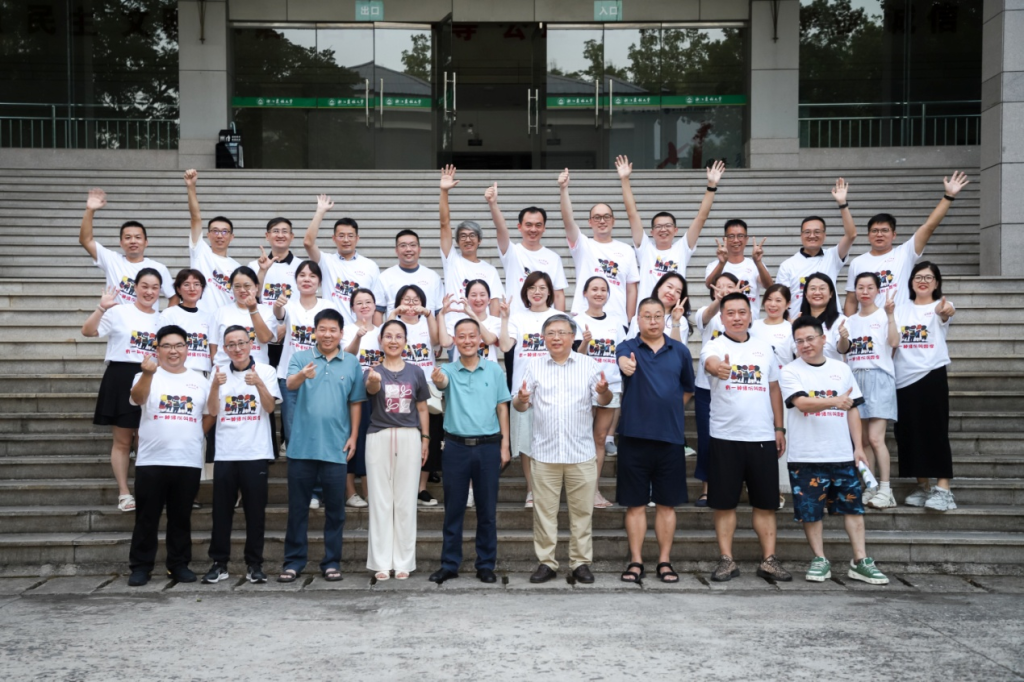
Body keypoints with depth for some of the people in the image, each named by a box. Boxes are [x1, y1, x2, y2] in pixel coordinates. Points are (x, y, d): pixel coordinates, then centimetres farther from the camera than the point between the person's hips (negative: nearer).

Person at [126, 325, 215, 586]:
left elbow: (212, 414, 9)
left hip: (189, 462, 2)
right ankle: (140, 566, 13)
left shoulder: (199, 380, 12)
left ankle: (179, 564, 20)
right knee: (147, 517, 4)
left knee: (181, 517, 10)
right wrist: (148, 373, -37)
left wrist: (215, 386, -6)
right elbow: (138, 398, -18)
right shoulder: (147, 376, 3)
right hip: (151, 460, -2)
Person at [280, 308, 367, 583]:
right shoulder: (300, 358, 2)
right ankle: (294, 561, 17)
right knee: (298, 506, 7)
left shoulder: (352, 363, 5)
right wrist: (302, 375, -39)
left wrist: (353, 436, 4)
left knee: (335, 507, 7)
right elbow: (290, 384, -17)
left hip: (335, 447, 1)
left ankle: (332, 561, 17)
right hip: (302, 446, -1)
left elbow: (355, 402, 10)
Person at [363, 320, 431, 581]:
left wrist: (425, 438, 4)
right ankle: (381, 562, 9)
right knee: (380, 500, 2)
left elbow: (422, 409, 12)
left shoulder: (415, 372, 7)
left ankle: (403, 562, 12)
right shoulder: (373, 372, 1)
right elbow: (371, 388, -23)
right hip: (379, 437, -1)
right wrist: (374, 380, -46)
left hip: (409, 437, 1)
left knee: (406, 501, 4)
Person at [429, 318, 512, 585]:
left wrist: (505, 445, 1)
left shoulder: (494, 370, 4)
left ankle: (486, 565, 18)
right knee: (453, 509, 7)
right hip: (456, 446, 0)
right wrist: (438, 379, -48)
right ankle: (449, 564, 17)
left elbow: (502, 407, 6)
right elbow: (442, 382, -23)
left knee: (487, 510, 7)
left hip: (488, 446, 1)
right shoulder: (449, 370, 1)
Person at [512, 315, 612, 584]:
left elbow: (604, 401, 1)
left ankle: (581, 562, 15)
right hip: (545, 451, 1)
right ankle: (546, 562, 15)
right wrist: (522, 399, -18)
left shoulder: (589, 365, 6)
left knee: (582, 510, 4)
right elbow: (519, 405, 5)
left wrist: (603, 391, -22)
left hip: (581, 453, 0)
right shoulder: (534, 366, 8)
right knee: (544, 509, 5)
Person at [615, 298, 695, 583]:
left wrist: (670, 411, 8)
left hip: (671, 437, 2)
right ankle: (635, 562, 14)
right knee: (635, 504, 5)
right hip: (635, 436, -2)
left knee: (667, 504, 8)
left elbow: (688, 389, 19)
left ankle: (665, 561, 18)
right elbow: (622, 359, -25)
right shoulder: (629, 347, 0)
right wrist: (626, 364, -48)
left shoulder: (680, 351, 7)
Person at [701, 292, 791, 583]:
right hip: (726, 438, -3)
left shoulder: (764, 348, 11)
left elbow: (774, 388, 16)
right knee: (724, 502, 4)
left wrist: (779, 428, 11)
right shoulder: (714, 347, -3)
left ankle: (769, 560, 15)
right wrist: (717, 368, -52)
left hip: (763, 438, 3)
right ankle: (726, 560, 13)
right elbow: (710, 361, -28)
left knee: (766, 502, 7)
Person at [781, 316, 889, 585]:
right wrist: (834, 401, -34)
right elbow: (801, 402, -18)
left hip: (843, 454, 3)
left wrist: (858, 447, 5)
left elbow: (853, 409, 12)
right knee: (810, 510, 3)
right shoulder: (790, 371, -2)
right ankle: (819, 560, 17)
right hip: (806, 457, -3)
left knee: (853, 505, 5)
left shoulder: (842, 369, 10)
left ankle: (860, 561, 12)